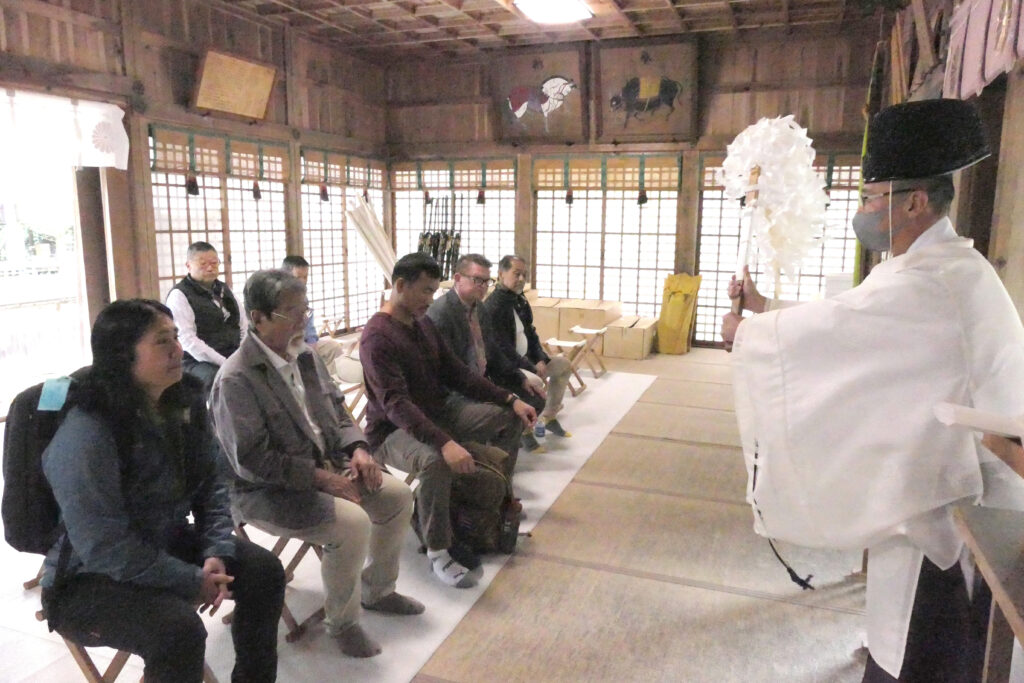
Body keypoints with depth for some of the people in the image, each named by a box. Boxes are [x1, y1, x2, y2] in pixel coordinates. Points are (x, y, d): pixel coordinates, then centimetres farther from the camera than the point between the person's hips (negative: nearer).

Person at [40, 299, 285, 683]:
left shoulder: (185, 404, -4)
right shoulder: (84, 436, -28)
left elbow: (210, 485, 2)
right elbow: (105, 548, -28)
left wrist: (217, 553, -14)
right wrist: (193, 582, -22)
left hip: (168, 545, 7)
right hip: (91, 577, -7)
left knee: (263, 570, -8)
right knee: (179, 629, -31)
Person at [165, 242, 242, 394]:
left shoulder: (224, 289, 19)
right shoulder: (179, 295, -2)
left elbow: (242, 326, 19)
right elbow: (188, 340, -12)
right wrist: (225, 363, -19)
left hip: (234, 358, 6)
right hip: (199, 362, -6)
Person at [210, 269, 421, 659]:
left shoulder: (305, 355, 4)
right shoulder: (236, 379, -22)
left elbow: (336, 412, 13)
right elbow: (253, 462, -24)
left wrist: (357, 448, -6)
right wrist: (320, 478, -23)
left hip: (325, 466, 9)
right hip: (266, 490, -8)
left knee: (398, 496, 2)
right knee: (352, 523, -28)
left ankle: (376, 590, 24)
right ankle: (343, 622, -2)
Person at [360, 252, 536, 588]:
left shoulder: (423, 323, 5)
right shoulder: (377, 336, -22)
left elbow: (457, 373, 7)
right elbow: (396, 404, -32)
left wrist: (511, 399, -3)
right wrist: (445, 443, -45)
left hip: (439, 412, 9)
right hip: (394, 430, -8)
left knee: (509, 418, 4)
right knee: (435, 460, -40)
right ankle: (438, 552, -20)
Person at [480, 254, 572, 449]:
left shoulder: (520, 302, 8)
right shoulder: (492, 307, -22)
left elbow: (531, 335, 15)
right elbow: (503, 349, -26)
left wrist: (541, 360, -2)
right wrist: (532, 368, -27)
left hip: (523, 360, 11)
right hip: (504, 368, -10)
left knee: (563, 363, 16)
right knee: (534, 383, -36)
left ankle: (549, 417, 23)